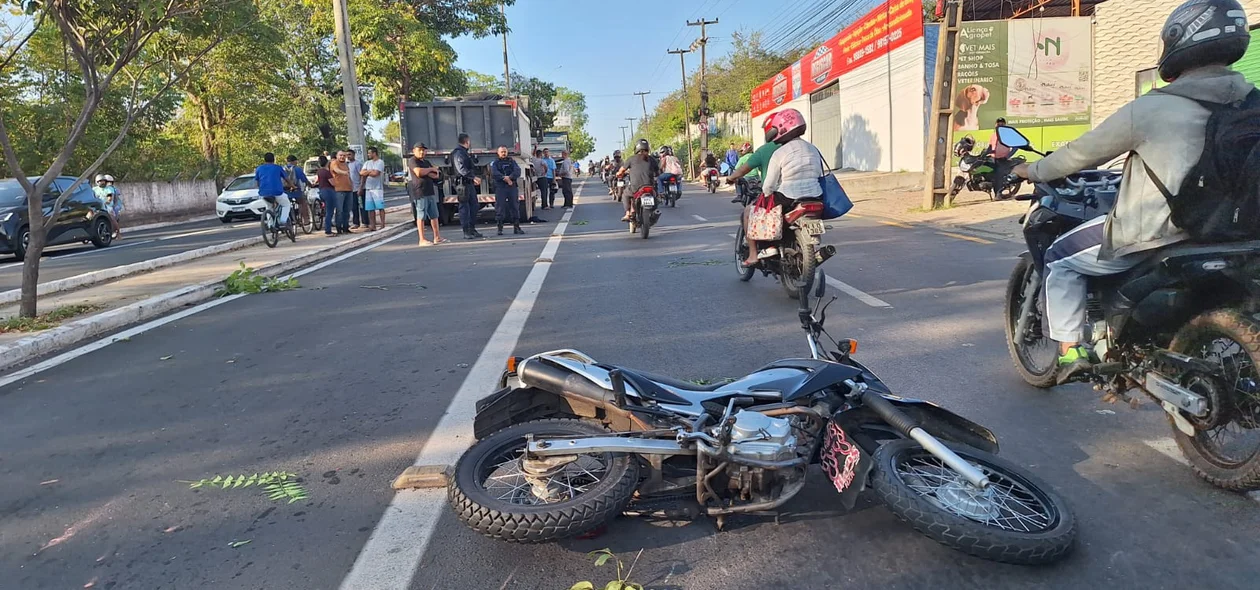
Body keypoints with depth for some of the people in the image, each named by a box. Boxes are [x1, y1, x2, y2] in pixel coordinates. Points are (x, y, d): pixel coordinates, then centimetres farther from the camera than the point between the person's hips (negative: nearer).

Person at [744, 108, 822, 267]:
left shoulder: (779, 154, -11)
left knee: (748, 212, 13)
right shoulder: (814, 150, 9)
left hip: (787, 200, -7)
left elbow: (769, 185, -9)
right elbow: (819, 176, 15)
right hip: (814, 200, 7)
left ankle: (753, 254, 8)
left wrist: (764, 195, 12)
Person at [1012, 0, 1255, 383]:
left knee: (1061, 258, 11)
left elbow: (1085, 151, -7)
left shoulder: (1152, 109, -17)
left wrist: (1035, 172, 10)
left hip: (1149, 234, -7)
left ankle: (1070, 351, 7)